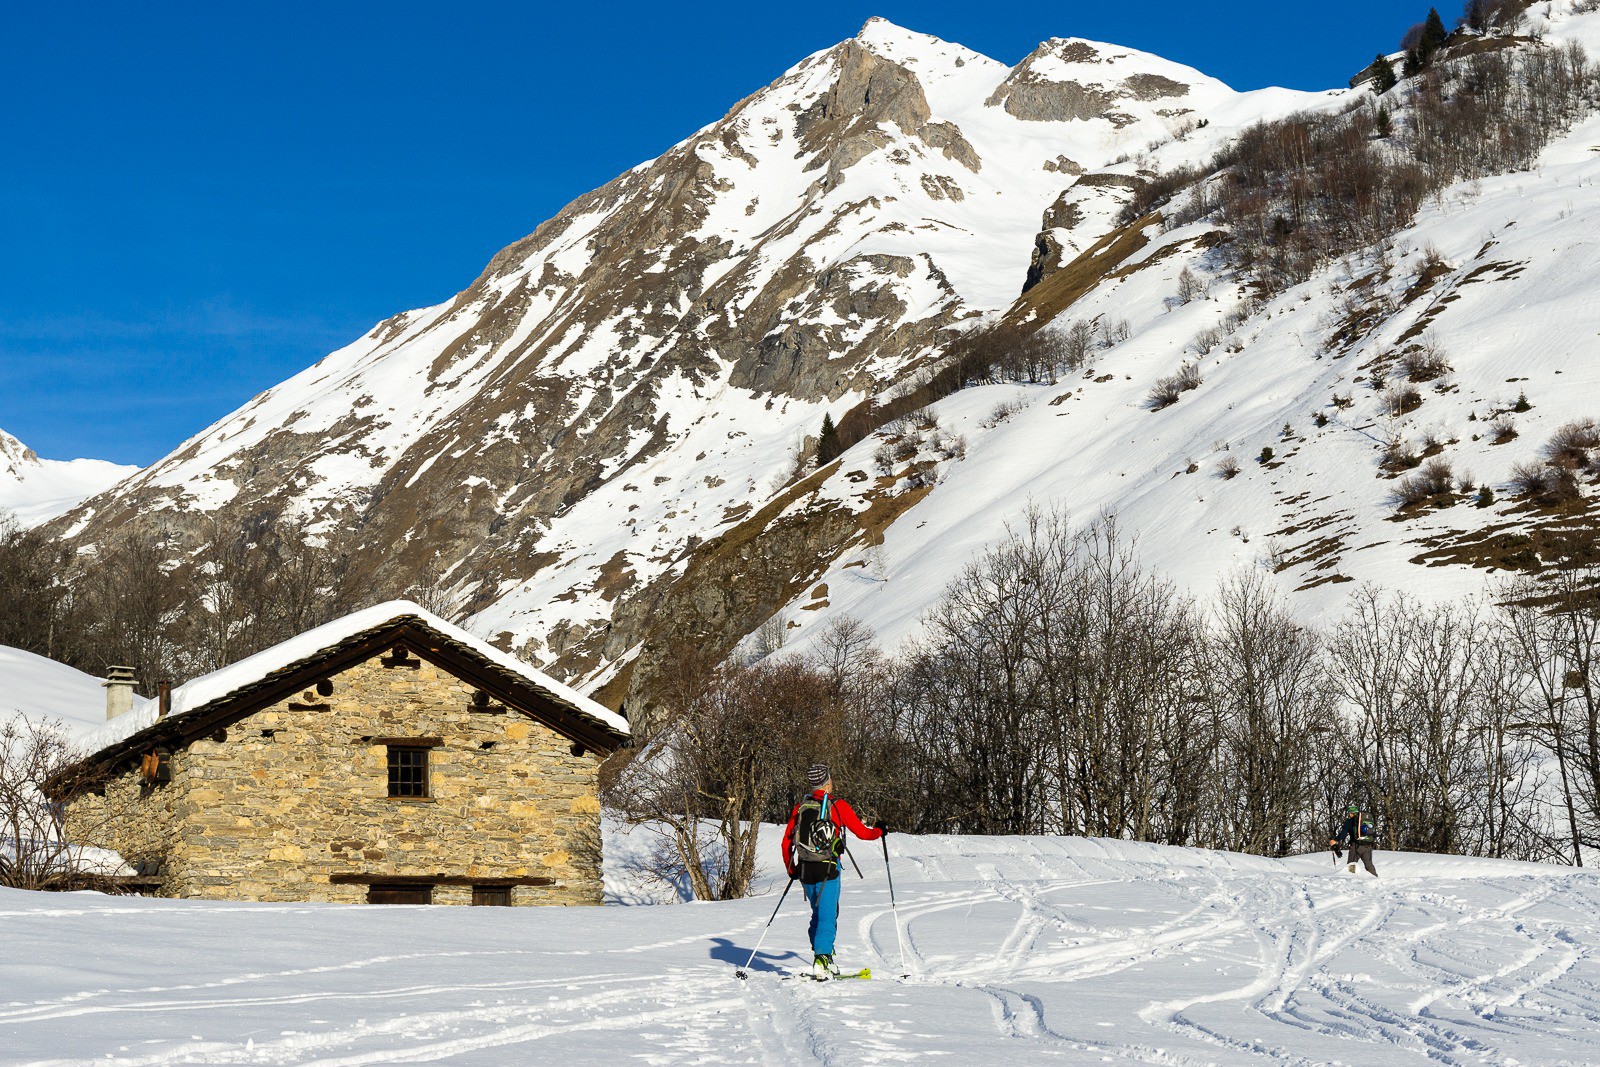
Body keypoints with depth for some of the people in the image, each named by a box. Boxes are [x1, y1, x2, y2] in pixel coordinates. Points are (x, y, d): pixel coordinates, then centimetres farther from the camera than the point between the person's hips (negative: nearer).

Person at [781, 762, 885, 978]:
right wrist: (880, 830, 23)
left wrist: (791, 870, 23)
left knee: (818, 914, 19)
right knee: (827, 916, -3)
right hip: (827, 870, -5)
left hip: (804, 869, 5)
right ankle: (821, 960, -15)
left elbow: (786, 842, 10)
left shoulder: (800, 807, 7)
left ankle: (822, 955, 18)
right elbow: (863, 833, 2)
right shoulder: (838, 806, -5)